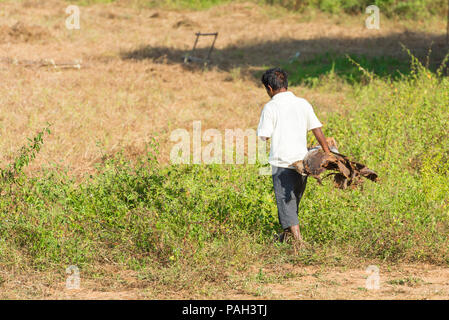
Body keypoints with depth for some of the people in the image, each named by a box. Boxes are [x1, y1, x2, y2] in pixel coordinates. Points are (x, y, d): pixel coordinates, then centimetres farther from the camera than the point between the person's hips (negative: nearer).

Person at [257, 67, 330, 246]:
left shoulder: (271, 107, -8)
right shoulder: (303, 104, 6)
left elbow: (264, 135, -8)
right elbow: (317, 130, 6)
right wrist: (328, 153, 11)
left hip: (282, 162, -5)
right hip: (302, 160, 5)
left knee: (286, 201, -4)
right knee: (294, 199, 20)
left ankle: (298, 239, -15)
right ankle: (287, 234, 36)